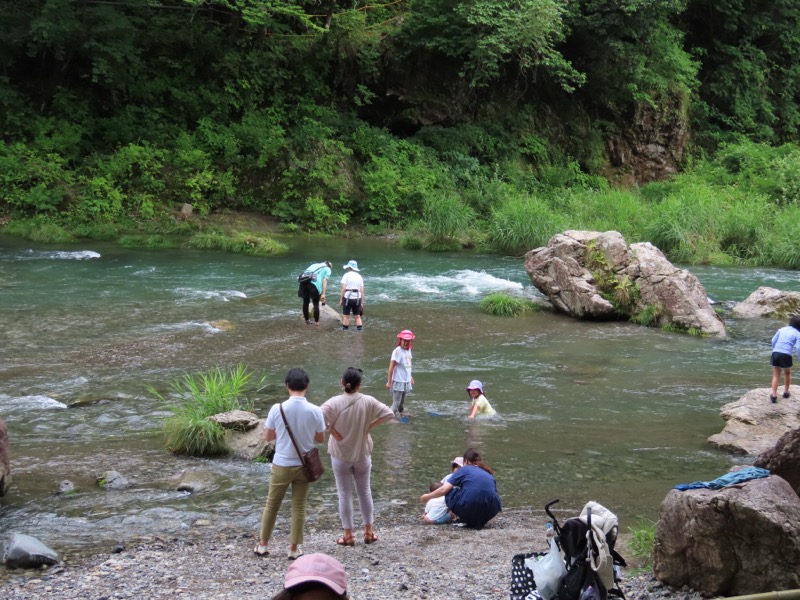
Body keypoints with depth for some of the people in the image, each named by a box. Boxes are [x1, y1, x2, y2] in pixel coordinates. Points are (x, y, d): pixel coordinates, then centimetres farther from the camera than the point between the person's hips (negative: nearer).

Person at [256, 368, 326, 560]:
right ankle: (294, 549, 16)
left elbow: (268, 436, -2)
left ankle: (263, 545, 24)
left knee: (272, 505, 15)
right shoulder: (315, 411, -13)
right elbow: (320, 439, 0)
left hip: (281, 465, 0)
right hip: (304, 465, 0)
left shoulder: (277, 408, -14)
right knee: (299, 508, 11)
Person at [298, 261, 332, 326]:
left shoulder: (315, 265, 35)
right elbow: (325, 281, 3)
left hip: (304, 281, 5)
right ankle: (316, 322, 13)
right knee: (316, 304, 8)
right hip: (314, 283, -5)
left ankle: (307, 320, 30)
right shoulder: (327, 269, 18)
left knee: (305, 302, 18)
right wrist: (323, 294, -4)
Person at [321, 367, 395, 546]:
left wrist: (332, 430, -16)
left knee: (344, 494, 9)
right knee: (364, 491, 17)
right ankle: (368, 532, 23)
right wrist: (369, 425, -7)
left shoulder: (335, 402, -16)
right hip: (362, 454, 2)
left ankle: (348, 535, 13)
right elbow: (389, 414, -11)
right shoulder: (368, 401, -11)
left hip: (340, 455, -2)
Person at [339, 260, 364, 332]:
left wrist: (341, 299, -5)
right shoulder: (359, 276, 10)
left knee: (346, 316, 6)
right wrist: (362, 302, 10)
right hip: (357, 298, 4)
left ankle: (345, 330, 9)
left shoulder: (346, 275, -3)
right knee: (357, 316, 11)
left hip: (347, 297, -4)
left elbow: (344, 288, -11)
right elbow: (362, 291, 6)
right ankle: (360, 330, 6)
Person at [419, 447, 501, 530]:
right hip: (489, 513, 4)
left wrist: (427, 497, 26)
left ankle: (468, 521, 11)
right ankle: (479, 521, 14)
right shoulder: (489, 473, 23)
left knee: (449, 492, 21)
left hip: (469, 508, -4)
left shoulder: (465, 469, 13)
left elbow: (443, 490, 7)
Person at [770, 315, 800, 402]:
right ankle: (786, 392, 35)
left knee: (776, 376, 15)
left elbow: (773, 340, 8)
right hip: (786, 356, -3)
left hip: (775, 353, 3)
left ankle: (774, 396, 6)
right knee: (787, 373, 25)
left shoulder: (782, 329, 12)